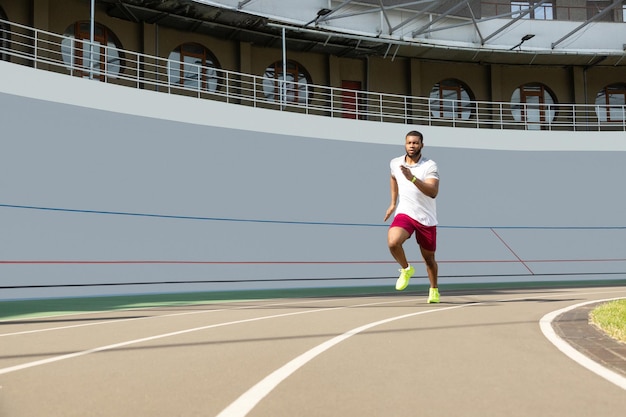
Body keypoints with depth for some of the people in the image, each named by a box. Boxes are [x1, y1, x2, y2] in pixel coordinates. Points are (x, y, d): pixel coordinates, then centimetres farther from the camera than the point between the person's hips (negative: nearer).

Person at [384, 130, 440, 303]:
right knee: (393, 242, -28)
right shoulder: (395, 163, 2)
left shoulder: (430, 166, -11)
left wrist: (412, 178, -37)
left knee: (429, 258, 10)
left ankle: (434, 290, 36)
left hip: (426, 219, -2)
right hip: (404, 214, 2)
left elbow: (433, 192, -26)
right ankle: (406, 269, 2)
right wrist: (393, 203, 23)